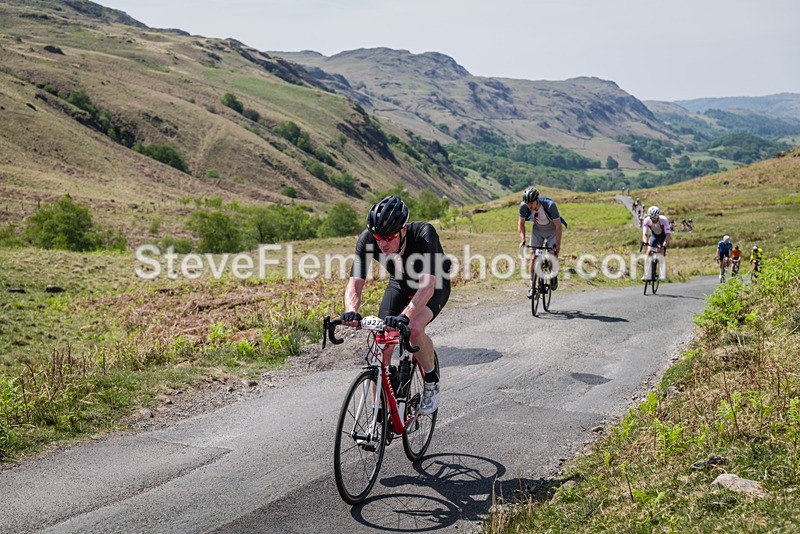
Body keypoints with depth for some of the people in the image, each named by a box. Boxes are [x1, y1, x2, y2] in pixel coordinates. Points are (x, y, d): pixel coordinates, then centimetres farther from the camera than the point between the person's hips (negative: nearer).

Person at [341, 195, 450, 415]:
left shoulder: (424, 234, -39)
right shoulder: (367, 239, -28)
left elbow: (427, 286, -47)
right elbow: (355, 283, -31)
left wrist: (405, 316, -62)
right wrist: (351, 311, -52)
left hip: (435, 284, -4)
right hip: (399, 284, 4)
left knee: (414, 328, -32)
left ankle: (432, 383, -4)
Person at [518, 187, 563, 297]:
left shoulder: (550, 205, -36)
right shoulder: (523, 206, -27)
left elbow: (558, 226, -26)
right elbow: (521, 223, -10)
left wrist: (558, 245, -29)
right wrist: (522, 240, -22)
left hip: (552, 230, -2)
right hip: (537, 230, 3)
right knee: (533, 257, -7)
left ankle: (554, 277, 18)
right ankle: (532, 285, 5)